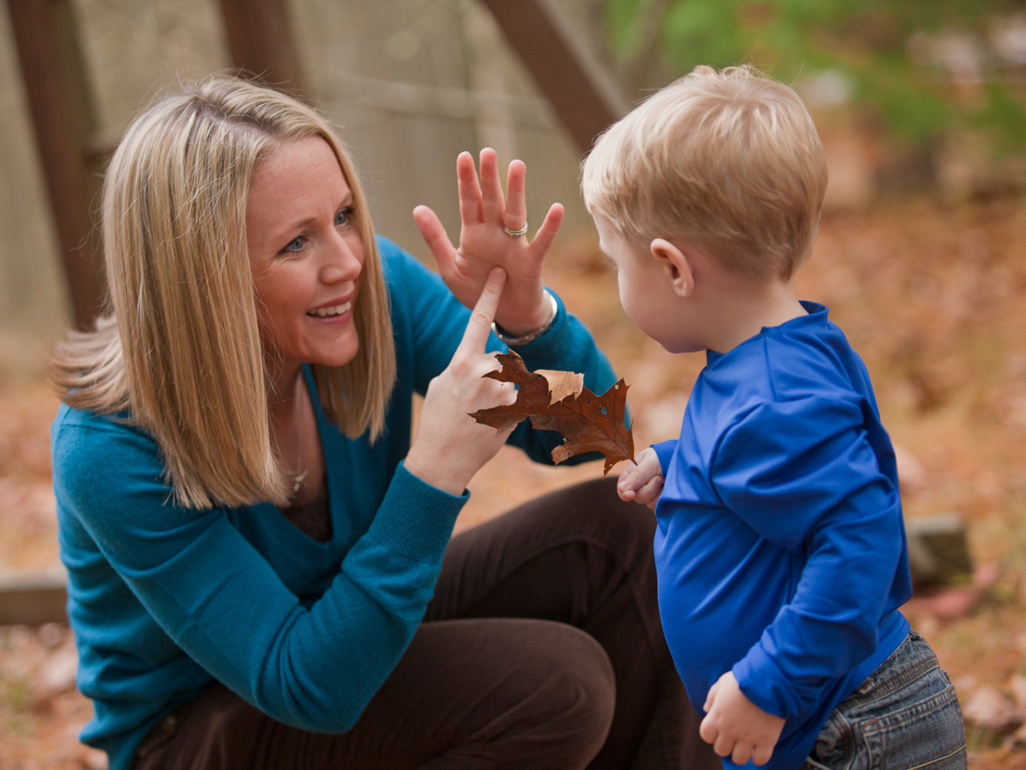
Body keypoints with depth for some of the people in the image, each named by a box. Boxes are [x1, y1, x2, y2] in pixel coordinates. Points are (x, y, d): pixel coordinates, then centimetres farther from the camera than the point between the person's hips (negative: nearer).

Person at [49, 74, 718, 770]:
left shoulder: (377, 288, -16)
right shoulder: (112, 452, -30)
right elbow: (313, 690, -31)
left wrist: (529, 319, -28)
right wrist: (435, 469, -39)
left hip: (362, 635, 6)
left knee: (610, 535, -14)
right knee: (555, 684, -25)